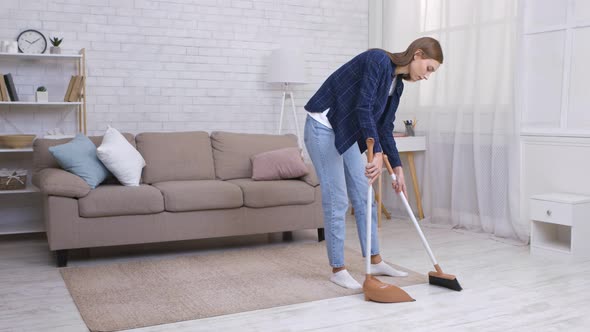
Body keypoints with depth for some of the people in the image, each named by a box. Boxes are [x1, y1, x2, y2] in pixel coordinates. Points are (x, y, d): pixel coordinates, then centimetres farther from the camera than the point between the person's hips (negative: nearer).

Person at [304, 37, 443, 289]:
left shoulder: (396, 84, 8)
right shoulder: (378, 60, -20)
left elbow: (385, 129, 11)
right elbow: (363, 107, -30)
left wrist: (397, 169, 8)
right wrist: (377, 153, -34)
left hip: (347, 133, 9)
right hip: (322, 128, -9)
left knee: (364, 198, 10)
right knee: (337, 201, -6)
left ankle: (375, 262, 21)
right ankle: (338, 270, 6)